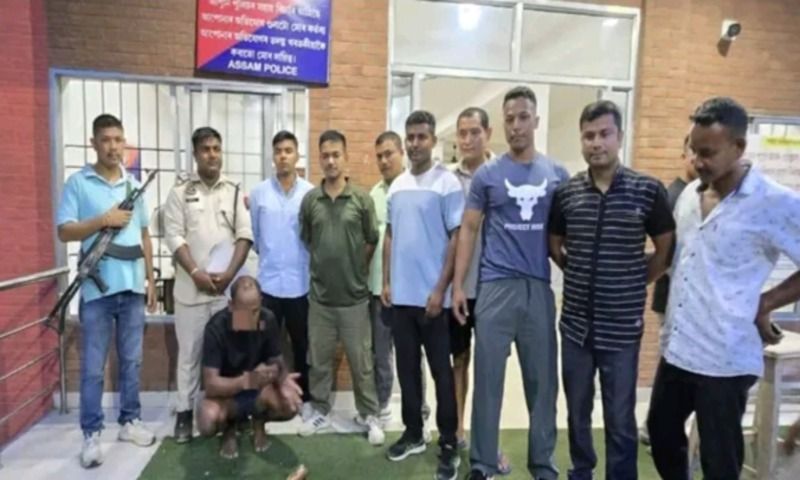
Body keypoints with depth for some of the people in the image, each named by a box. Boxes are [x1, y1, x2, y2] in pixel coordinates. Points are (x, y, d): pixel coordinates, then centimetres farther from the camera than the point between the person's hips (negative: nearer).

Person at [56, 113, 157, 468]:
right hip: (97, 287, -4)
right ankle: (92, 434, 16)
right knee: (93, 366, 4)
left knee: (131, 360, 12)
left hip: (132, 286, 4)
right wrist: (104, 219, -18)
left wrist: (151, 279, 12)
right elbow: (64, 231, -6)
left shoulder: (135, 185, 11)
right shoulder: (78, 182, -2)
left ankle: (130, 421, 25)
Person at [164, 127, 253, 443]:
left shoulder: (235, 192, 7)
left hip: (227, 287, 1)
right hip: (191, 288, -1)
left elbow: (245, 236, 0)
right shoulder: (180, 193, 4)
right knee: (189, 352, 8)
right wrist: (197, 273, -13)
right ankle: (185, 412, 21)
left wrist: (229, 273, -11)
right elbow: (174, 237, -3)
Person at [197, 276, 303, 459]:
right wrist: (246, 380, -48)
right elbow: (211, 384, -29)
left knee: (290, 406, -28)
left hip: (259, 388, 2)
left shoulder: (268, 320, -17)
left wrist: (283, 379, -33)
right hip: (225, 391, -2)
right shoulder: (216, 328, -26)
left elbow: (277, 362, -9)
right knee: (208, 422, -34)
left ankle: (258, 421, 7)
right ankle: (229, 428, 4)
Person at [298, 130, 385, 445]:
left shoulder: (362, 199, -4)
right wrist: (322, 268, 8)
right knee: (319, 359, 14)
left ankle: (369, 415, 24)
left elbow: (372, 242, 1)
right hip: (319, 295, 2)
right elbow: (305, 241, 10)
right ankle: (320, 411, 32)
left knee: (361, 360, 8)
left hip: (354, 295, -2)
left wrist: (355, 272, 3)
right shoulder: (309, 200, 1)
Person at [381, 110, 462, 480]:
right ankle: (413, 433, 31)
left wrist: (440, 289, -14)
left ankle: (449, 445, 19)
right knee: (407, 367, 15)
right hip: (401, 294, 6)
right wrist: (386, 281, 10)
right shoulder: (397, 185, 10)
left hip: (432, 296, -6)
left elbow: (456, 239, -10)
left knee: (440, 371, 5)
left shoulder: (447, 183, -8)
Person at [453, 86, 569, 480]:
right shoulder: (487, 175, 2)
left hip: (540, 288, 2)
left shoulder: (557, 175, 6)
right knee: (488, 378, 5)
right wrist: (458, 285, -5)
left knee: (542, 379, 11)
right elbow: (468, 230, 2)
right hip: (496, 286, -2)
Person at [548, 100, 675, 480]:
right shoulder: (566, 192, 0)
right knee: (577, 411, 18)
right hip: (576, 323, 3)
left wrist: (634, 283, 4)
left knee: (620, 419, 9)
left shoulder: (648, 191, -7)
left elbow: (666, 250, 3)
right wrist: (582, 276, 8)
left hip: (622, 326, -2)